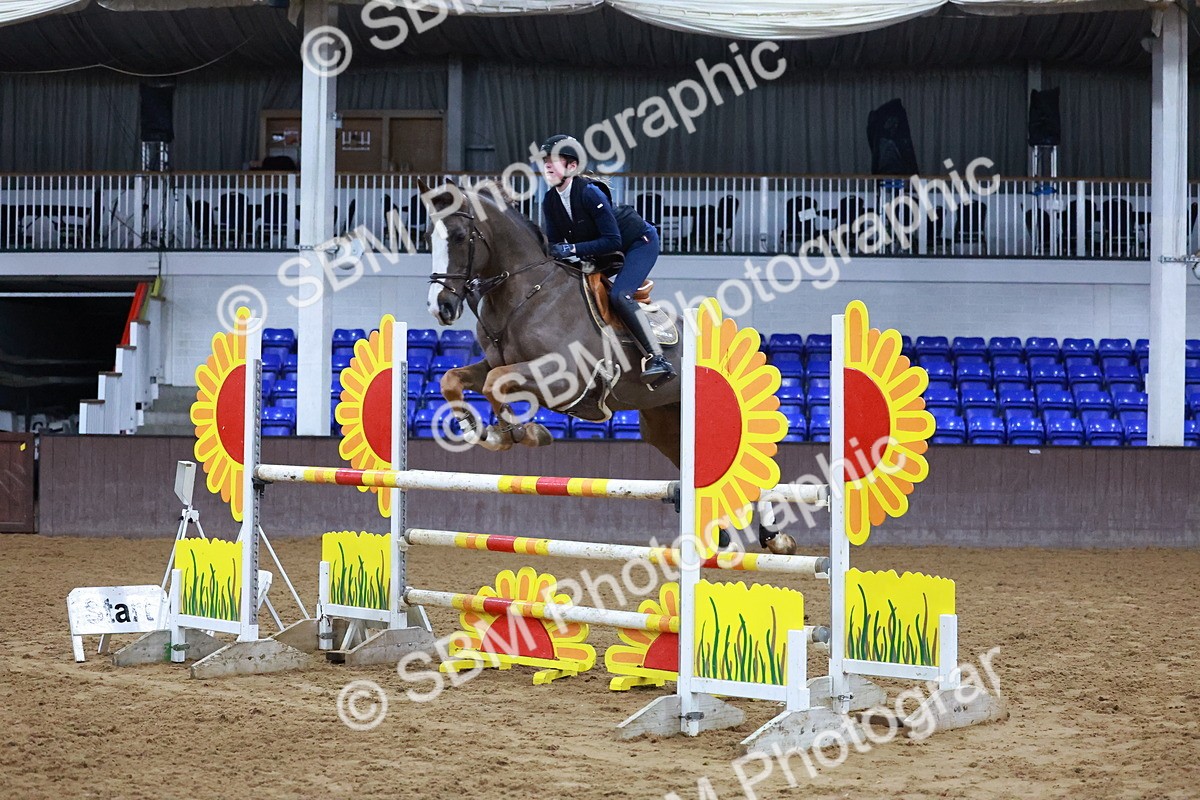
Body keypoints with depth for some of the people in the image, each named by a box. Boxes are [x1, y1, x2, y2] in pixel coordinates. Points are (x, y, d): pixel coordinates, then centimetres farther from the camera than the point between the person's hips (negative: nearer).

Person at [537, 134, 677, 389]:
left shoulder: (590, 192, -30)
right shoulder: (550, 201, -8)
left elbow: (613, 241, -31)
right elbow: (555, 244, -2)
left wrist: (573, 249, -36)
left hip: (640, 242, -9)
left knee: (619, 295, -28)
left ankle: (657, 359, -29)